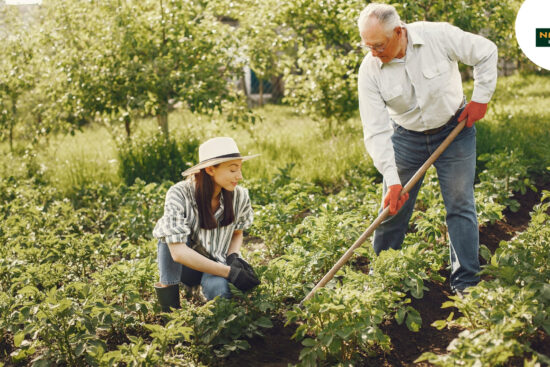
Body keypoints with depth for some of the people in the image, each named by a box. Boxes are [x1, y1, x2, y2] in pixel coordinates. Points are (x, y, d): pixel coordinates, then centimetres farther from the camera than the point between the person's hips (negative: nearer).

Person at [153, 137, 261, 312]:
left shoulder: (240, 196, -12)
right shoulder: (179, 194, -24)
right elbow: (178, 252, -32)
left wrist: (233, 257, -15)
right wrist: (230, 272, -33)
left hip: (216, 264, 2)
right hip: (184, 266, -1)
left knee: (219, 290, -33)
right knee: (170, 231, -31)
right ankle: (168, 302, -21)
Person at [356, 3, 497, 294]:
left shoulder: (439, 36, -23)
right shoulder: (369, 70, -19)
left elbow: (486, 53, -6)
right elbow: (376, 131, -21)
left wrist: (480, 98, -9)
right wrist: (392, 180, -27)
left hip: (454, 130, -1)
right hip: (406, 137, 1)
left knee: (460, 205, 0)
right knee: (393, 208, 4)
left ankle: (466, 284, 10)